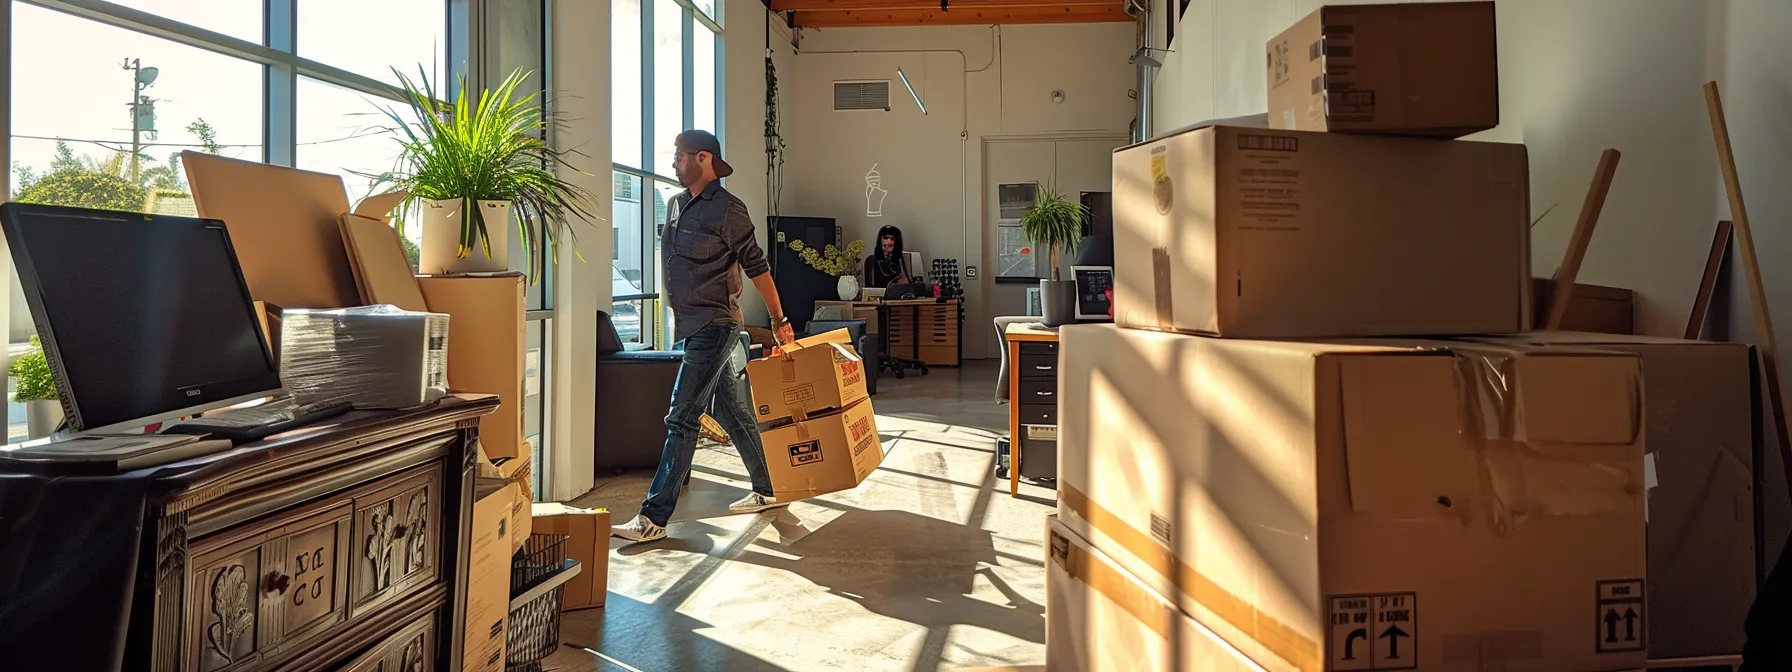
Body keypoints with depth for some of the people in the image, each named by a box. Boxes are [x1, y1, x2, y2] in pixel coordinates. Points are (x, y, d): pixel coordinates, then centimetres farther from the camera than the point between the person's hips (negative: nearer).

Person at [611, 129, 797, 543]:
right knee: (730, 409, 15)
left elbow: (756, 266, -10)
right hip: (691, 325, 9)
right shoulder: (676, 205, 13)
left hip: (714, 326, -9)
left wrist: (779, 320, -7)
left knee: (681, 419, -9)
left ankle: (654, 518, -6)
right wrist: (679, 315, 19)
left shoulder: (726, 209, -12)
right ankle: (767, 490, 27)